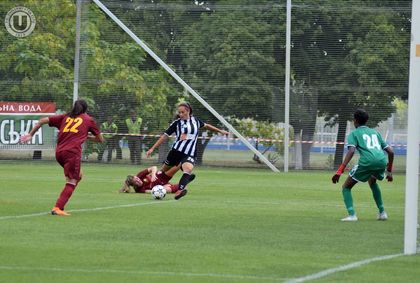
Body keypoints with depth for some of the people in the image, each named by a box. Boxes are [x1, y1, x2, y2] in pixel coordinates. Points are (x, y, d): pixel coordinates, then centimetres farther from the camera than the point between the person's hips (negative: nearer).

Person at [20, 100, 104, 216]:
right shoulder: (88, 120, 15)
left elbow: (43, 120, 17)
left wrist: (30, 134, 22)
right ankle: (57, 208, -19)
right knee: (71, 182, -4)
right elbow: (100, 139, 22)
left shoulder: (65, 117, 22)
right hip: (72, 152, -5)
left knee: (78, 176, 21)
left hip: (59, 152, 5)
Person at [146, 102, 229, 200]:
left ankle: (180, 190, -46)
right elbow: (165, 136, 2)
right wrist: (152, 148, -3)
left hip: (190, 154, -1)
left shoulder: (195, 120, 10)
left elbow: (206, 126, 30)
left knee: (188, 169, -31)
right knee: (164, 171, 10)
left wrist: (220, 131, 39)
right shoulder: (177, 123, 3)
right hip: (176, 151, 1)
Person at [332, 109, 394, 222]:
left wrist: (340, 171, -11)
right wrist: (389, 171, 36)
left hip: (367, 161, -5)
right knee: (372, 182, 37)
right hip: (382, 161, 5)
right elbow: (390, 151, 26)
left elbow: (351, 151, -4)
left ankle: (351, 214, -8)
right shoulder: (375, 133, 30)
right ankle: (382, 212, 32)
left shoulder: (354, 134, 15)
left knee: (346, 187, 11)